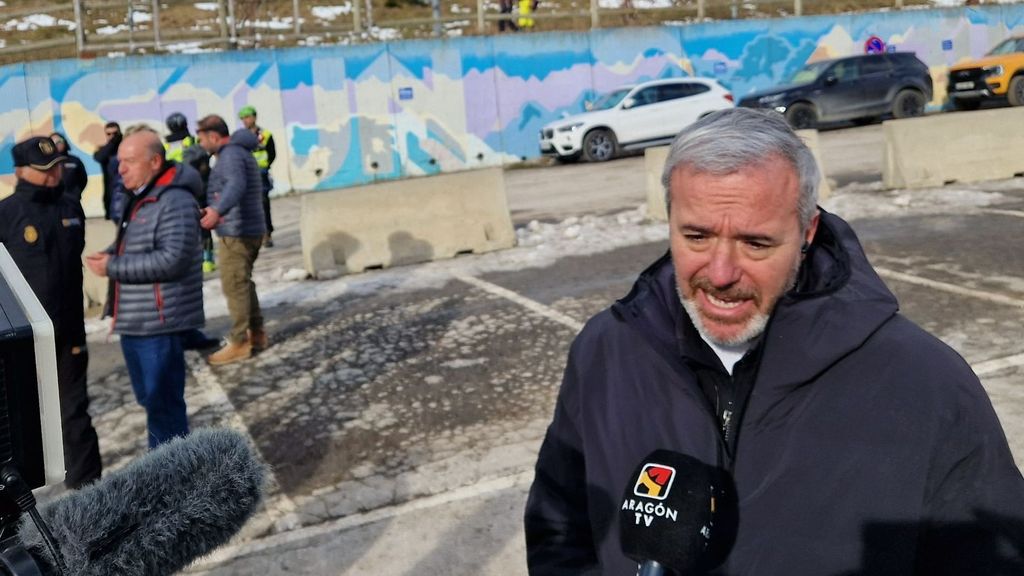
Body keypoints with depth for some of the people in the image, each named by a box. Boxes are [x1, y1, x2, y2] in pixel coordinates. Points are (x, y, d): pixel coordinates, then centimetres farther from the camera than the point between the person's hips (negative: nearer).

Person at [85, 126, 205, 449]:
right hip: (134, 321, 10)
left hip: (159, 322, -10)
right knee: (150, 400, 18)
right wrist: (110, 254, 4)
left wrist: (113, 267, -19)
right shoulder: (137, 198, 15)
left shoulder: (175, 200, -17)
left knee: (163, 403, -1)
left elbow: (173, 259, -26)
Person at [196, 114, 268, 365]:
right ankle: (256, 334, 22)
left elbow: (236, 185, -35)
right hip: (250, 229, 11)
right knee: (244, 283, 17)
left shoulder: (230, 154, -14)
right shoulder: (241, 152, 19)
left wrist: (218, 210, -51)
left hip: (236, 232, -11)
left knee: (234, 286, -7)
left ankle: (239, 343, -4)